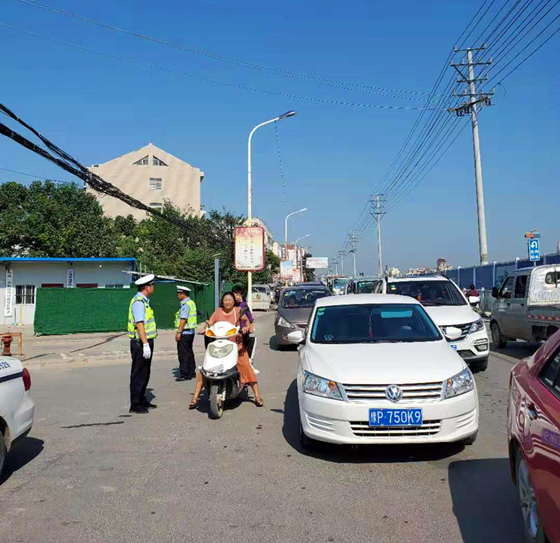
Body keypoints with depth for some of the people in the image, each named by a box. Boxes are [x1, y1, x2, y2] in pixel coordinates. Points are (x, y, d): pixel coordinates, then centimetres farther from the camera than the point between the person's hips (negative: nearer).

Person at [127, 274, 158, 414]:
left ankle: (142, 401, 28)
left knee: (144, 374, 17)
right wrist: (145, 344, -28)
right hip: (141, 343, -10)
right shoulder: (138, 302, -17)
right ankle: (135, 405, 5)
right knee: (139, 375, -3)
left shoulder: (144, 301, 16)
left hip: (146, 341, 10)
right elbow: (139, 324, -24)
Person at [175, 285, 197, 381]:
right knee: (189, 352, 16)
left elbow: (183, 319, -23)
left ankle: (184, 375, -2)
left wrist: (179, 332, -23)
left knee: (183, 354, -5)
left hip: (185, 332, -10)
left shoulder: (185, 305, -16)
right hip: (191, 331, 10)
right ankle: (192, 372, 23)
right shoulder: (192, 302, 14)